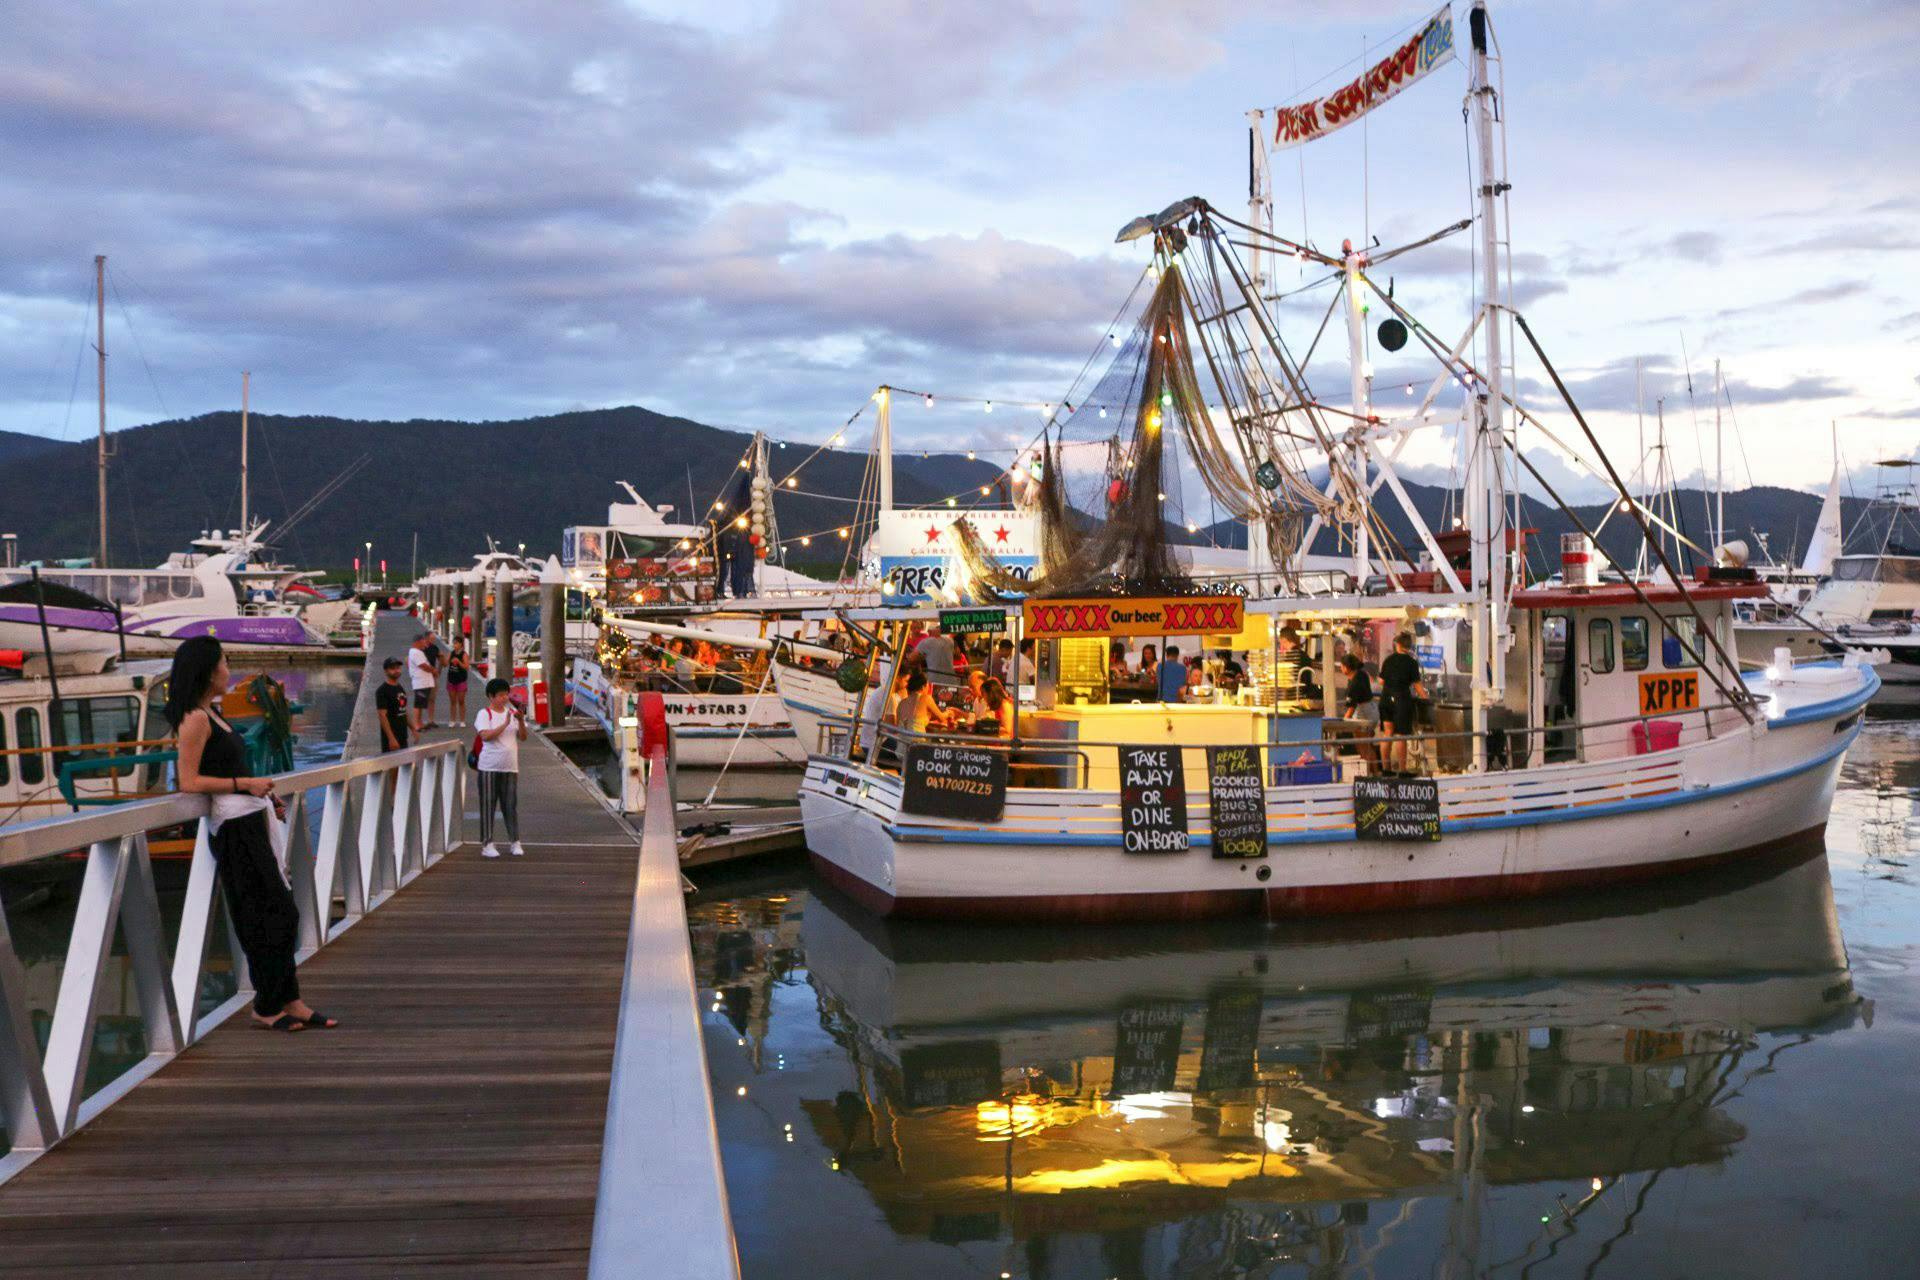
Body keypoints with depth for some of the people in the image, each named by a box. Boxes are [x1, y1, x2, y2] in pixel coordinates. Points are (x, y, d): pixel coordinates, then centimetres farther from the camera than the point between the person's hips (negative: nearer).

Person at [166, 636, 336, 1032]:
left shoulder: (210, 714, 16)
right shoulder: (195, 719, -12)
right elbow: (189, 782, -17)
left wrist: (264, 794, 13)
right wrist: (245, 784, -16)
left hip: (252, 820, 10)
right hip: (234, 825, -10)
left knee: (281, 913, 10)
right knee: (273, 915, -4)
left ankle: (288, 1001, 15)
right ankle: (268, 1007, 7)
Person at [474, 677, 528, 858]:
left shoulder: (512, 713, 10)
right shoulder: (484, 714, -3)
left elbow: (523, 737, 6)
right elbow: (485, 736, -17)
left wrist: (521, 721, -10)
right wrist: (505, 724, -22)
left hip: (510, 767, 4)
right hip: (489, 767, -4)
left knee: (511, 804, 4)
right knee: (488, 805, 1)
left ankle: (515, 842, 10)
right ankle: (487, 844, 6)